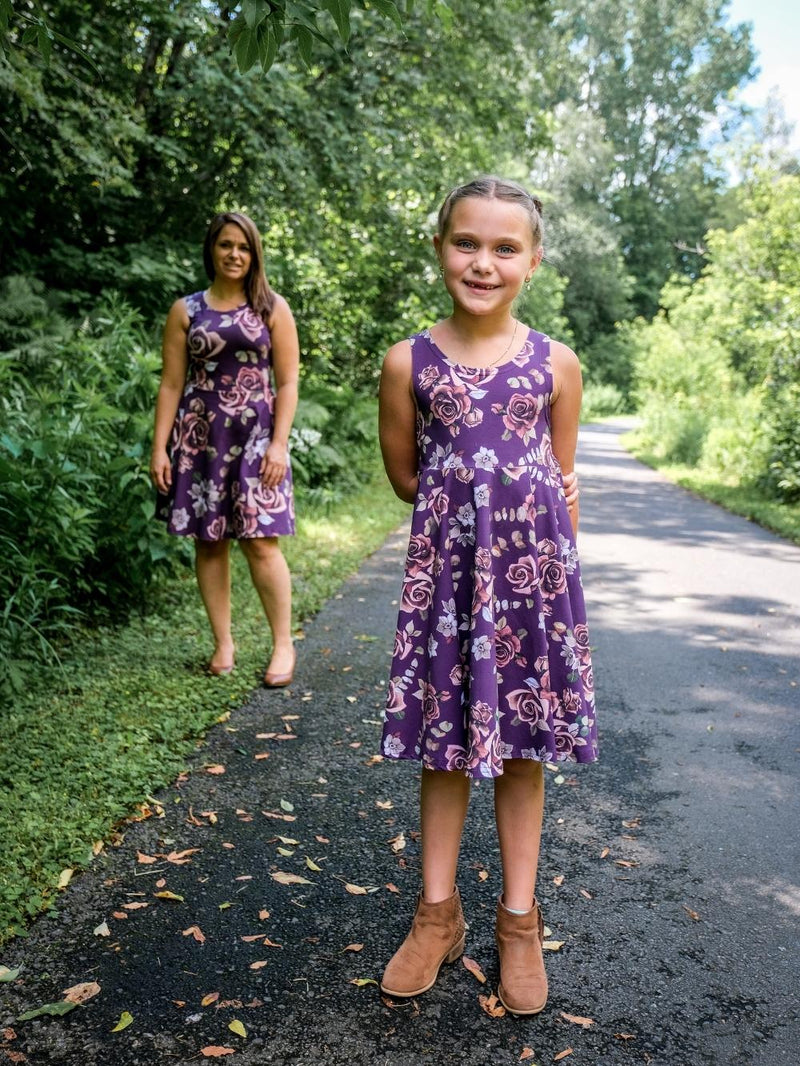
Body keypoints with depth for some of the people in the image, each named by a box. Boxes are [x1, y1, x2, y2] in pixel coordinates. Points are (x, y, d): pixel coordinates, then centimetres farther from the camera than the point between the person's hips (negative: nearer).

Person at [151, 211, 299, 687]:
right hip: (200, 436, 2)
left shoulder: (273, 308, 7)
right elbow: (172, 384, 7)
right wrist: (160, 448, 0)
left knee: (260, 539, -9)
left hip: (256, 434, -2)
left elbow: (288, 382, 2)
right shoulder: (186, 310, 10)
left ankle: (284, 644, 3)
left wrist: (279, 443, -8)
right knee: (209, 540, 4)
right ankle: (223, 643, 15)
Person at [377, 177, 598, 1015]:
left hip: (533, 567, 0)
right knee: (444, 742, 9)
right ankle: (438, 912, 27)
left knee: (522, 743, 9)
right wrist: (469, 506, 3)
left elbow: (561, 481, 8)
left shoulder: (555, 364, 1)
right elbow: (404, 475, 7)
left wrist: (553, 564, 8)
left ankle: (519, 919, 26)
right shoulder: (409, 362, -2)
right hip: (445, 567, 0)